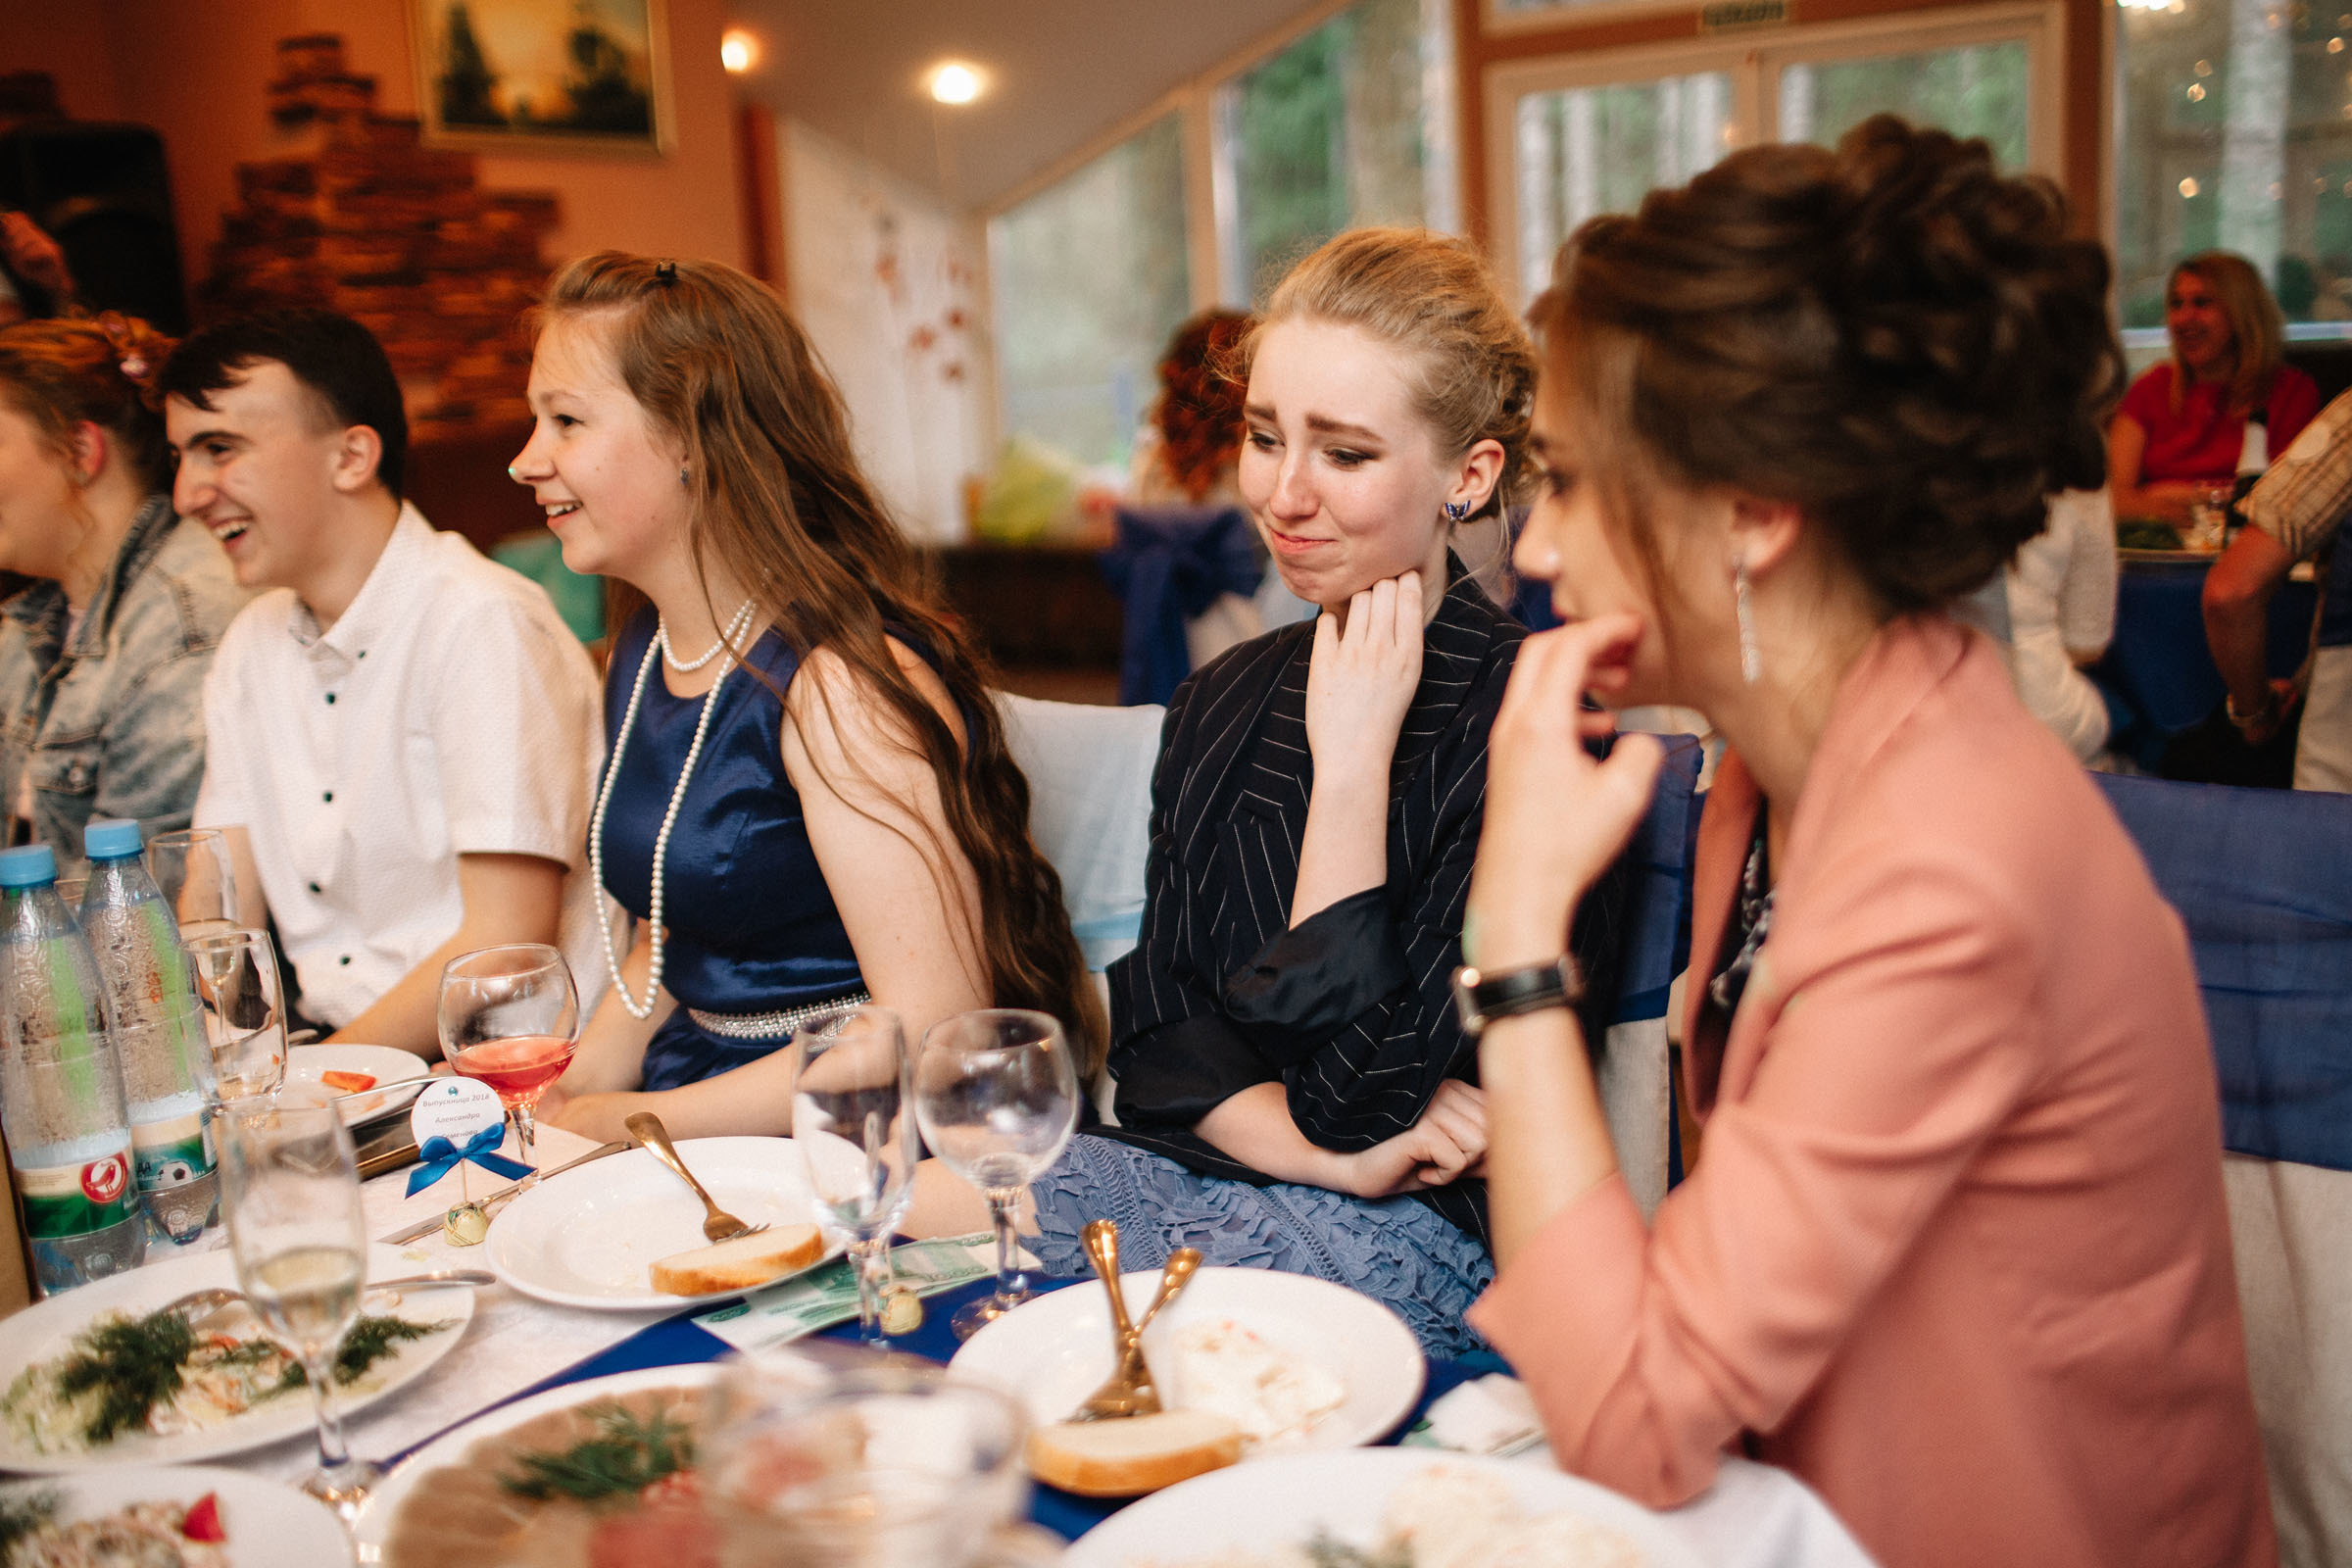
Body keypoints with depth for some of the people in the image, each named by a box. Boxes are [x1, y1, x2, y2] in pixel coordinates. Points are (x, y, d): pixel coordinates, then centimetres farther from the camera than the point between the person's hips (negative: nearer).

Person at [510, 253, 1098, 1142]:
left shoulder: (841, 678, -19)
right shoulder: (642, 654, 8)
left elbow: (928, 1028, -23)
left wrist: (634, 1123, -15)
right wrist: (569, 1090, 1)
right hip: (698, 1122, 7)